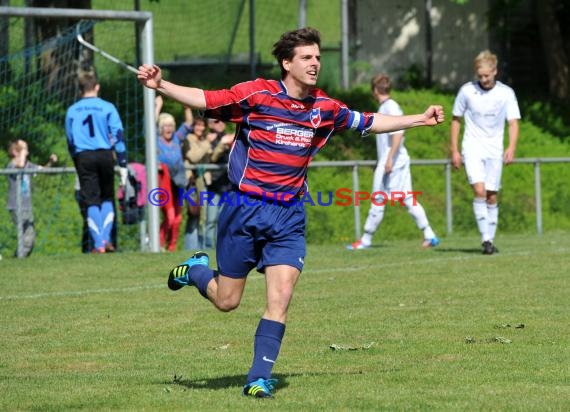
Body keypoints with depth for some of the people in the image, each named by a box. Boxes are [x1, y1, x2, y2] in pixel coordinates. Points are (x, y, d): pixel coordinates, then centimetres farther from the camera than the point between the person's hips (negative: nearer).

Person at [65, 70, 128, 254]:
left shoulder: (72, 110, 6)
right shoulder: (107, 108, -1)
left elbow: (70, 140, 12)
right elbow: (118, 136, -4)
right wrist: (123, 164, -1)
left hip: (83, 156, 1)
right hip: (105, 155, -1)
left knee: (91, 201, 4)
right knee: (107, 197, 15)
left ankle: (98, 244, -2)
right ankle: (106, 238, 5)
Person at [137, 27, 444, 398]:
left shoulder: (325, 108, 5)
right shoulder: (256, 94, -10)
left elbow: (368, 122, 19)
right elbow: (203, 99, -14)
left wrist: (419, 119, 19)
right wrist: (160, 85, -28)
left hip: (289, 217, 3)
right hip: (244, 210, -3)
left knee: (280, 298, -10)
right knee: (227, 301, 6)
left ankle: (259, 378, -2)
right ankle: (196, 270, 39)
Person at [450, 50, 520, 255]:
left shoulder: (506, 93, -2)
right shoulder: (467, 91, -2)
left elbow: (513, 123, -3)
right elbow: (456, 119, 8)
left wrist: (511, 147, -19)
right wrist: (454, 150, 4)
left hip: (494, 150, 2)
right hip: (472, 148, -1)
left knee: (492, 196, 3)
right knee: (479, 191, -18)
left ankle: (490, 239, 13)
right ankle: (486, 238, -19)